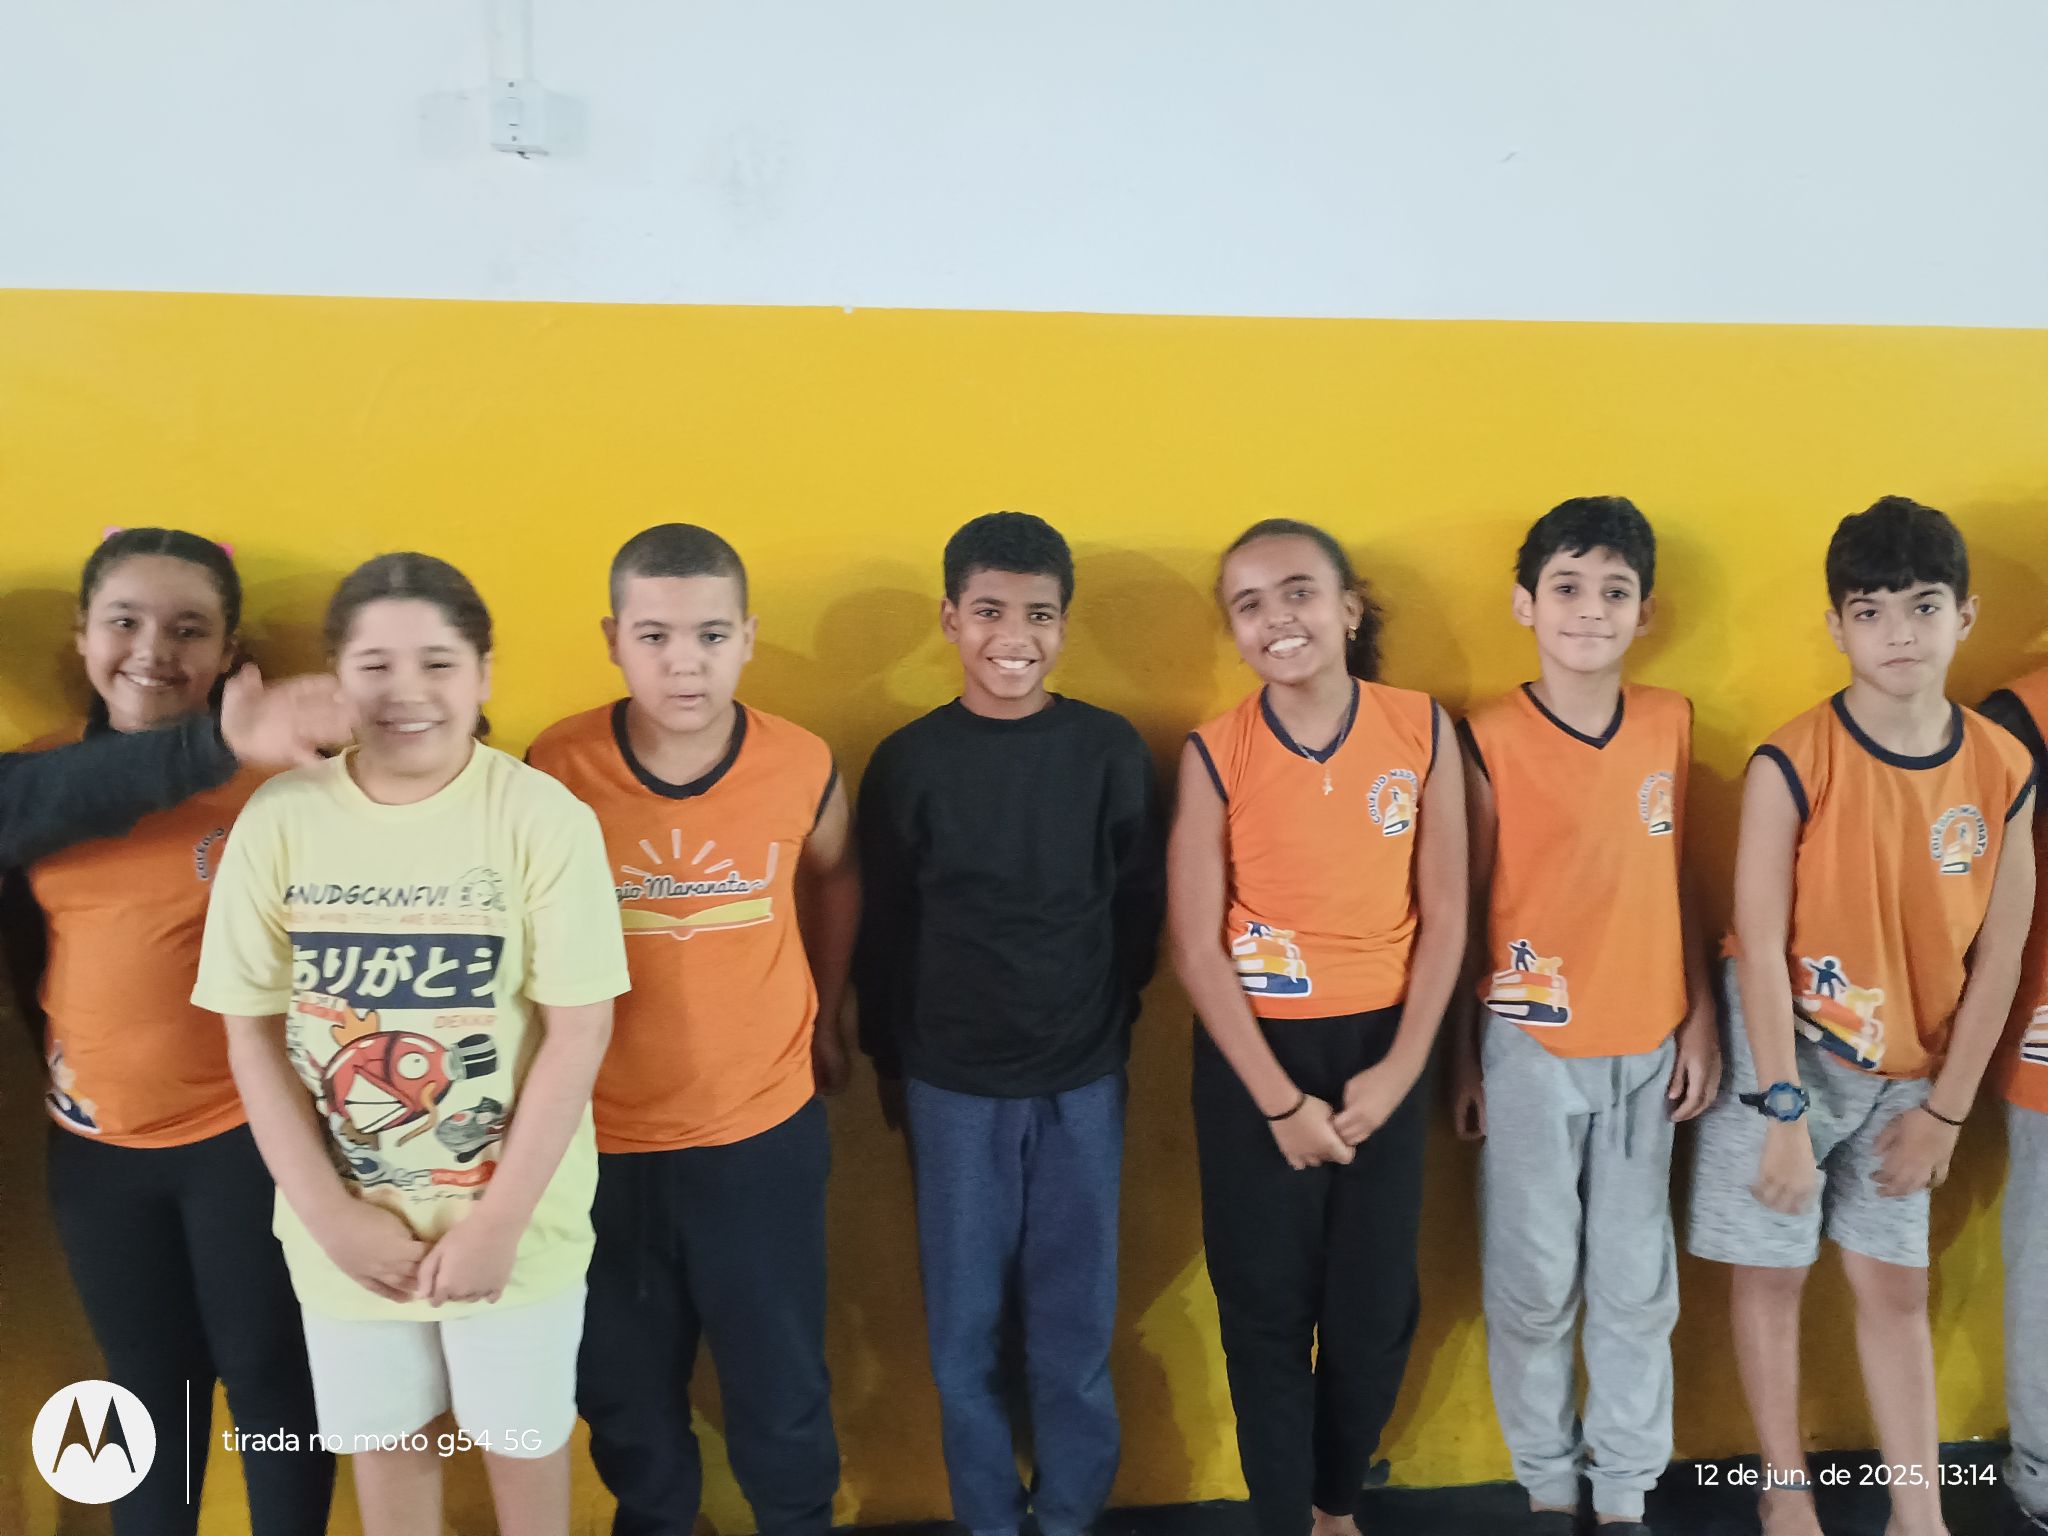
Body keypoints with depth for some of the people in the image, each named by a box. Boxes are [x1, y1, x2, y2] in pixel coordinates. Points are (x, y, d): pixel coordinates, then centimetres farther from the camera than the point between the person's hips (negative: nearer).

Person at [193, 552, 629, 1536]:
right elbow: (251, 1031, -4)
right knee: (385, 1441, 22)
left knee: (522, 1436, 18)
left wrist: (499, 1218, -14)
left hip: (515, 1217, -2)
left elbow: (578, 1030, -14)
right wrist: (327, 1211, -8)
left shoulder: (544, 818, -16)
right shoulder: (279, 818, -9)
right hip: (347, 1224, 2)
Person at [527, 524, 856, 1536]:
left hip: (765, 1131, 0)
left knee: (781, 1387, 16)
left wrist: (824, 1019, 16)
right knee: (623, 1392, 20)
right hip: (600, 1139, 0)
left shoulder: (803, 767, -11)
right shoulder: (554, 768, -14)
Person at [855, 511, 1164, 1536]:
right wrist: (886, 1060, 8)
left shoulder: (1111, 751, -4)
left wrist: (1109, 1024, 7)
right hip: (952, 1087, 0)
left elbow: (1139, 908, 5)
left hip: (1083, 1084, 0)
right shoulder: (907, 762, -5)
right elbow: (882, 928, 3)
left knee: (1074, 1318, 10)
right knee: (965, 1325, 10)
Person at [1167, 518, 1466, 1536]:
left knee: (1377, 1308, 11)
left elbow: (1444, 912, -1)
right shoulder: (1213, 754, -10)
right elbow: (1196, 946, -9)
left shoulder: (1423, 730, -5)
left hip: (1381, 1045, 2)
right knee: (1267, 1310, 8)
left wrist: (1400, 1069, -7)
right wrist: (1280, 1099, -11)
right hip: (1252, 1052, -1)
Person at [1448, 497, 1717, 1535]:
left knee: (1638, 1285, 12)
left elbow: (1676, 881, 9)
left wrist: (1701, 1020, 6)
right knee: (1534, 1286, 8)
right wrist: (1463, 1060, -1)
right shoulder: (1489, 739, -8)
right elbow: (1466, 909, -3)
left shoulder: (1670, 724, 2)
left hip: (1646, 1052, 3)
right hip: (1530, 1049, -3)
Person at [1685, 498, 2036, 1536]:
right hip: (1785, 1052, -3)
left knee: (1896, 1284, 11)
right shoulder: (1792, 766, -17)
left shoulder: (2003, 770, -5)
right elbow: (1761, 946, -16)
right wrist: (1785, 1114, -16)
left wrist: (1945, 1109, 0)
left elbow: (1997, 955, -1)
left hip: (1906, 1071, 3)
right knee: (1771, 1270, 8)